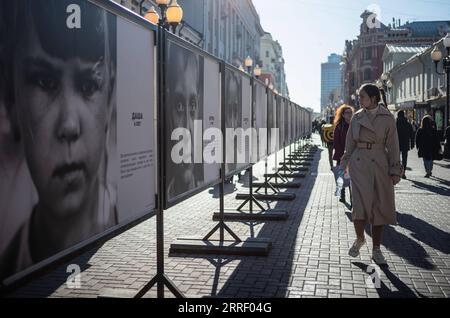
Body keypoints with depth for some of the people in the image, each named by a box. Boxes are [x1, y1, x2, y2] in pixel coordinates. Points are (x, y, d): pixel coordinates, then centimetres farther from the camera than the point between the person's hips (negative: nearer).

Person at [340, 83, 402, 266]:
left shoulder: (387, 118, -1)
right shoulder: (357, 117, 6)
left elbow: (393, 145, -1)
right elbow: (350, 143, 14)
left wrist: (394, 170, -4)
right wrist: (344, 163, 14)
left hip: (379, 165, -1)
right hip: (359, 164, 1)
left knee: (380, 207, 3)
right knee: (360, 203, -12)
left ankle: (376, 250, 15)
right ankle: (360, 239, 15)